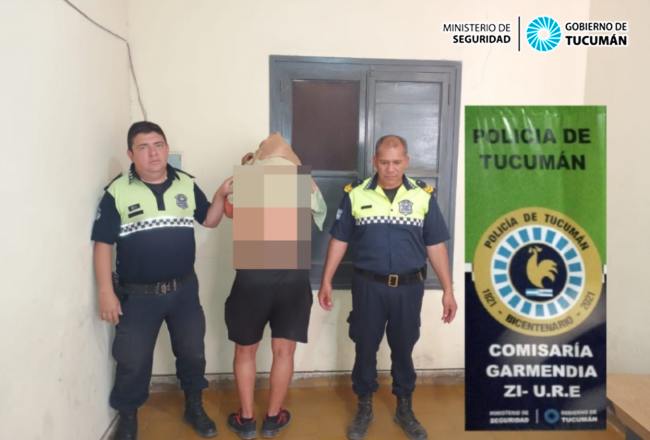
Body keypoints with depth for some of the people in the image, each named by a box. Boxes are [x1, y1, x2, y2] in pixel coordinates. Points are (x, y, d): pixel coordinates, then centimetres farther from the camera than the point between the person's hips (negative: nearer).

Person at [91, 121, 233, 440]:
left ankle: (194, 407, 39)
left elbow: (209, 221, 10)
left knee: (192, 352, 16)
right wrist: (106, 293, -10)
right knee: (132, 361, 10)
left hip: (184, 289, 3)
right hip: (137, 294, -2)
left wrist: (221, 195, -8)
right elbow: (103, 244, -7)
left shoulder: (186, 184, 0)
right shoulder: (117, 192, -9)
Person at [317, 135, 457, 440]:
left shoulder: (423, 195, -2)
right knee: (365, 348, 11)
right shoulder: (355, 194, -3)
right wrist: (326, 280, 3)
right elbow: (339, 240, 3)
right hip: (368, 286, 0)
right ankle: (364, 408, 32)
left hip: (409, 287, 1)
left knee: (403, 349, 14)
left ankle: (404, 409, 34)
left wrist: (448, 290, 1)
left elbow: (435, 245, 1)